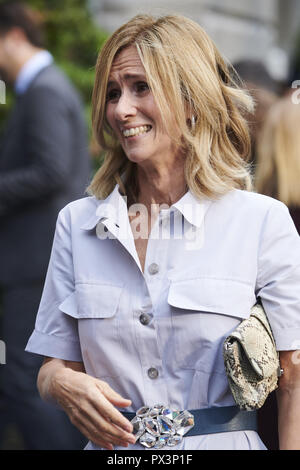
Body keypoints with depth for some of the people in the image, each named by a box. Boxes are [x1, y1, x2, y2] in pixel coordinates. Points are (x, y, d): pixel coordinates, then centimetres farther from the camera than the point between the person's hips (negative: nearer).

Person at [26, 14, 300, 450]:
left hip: (223, 443, -2)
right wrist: (66, 385, -16)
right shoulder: (77, 223, 3)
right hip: (114, 446, 2)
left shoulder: (262, 221, -7)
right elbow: (55, 364, 6)